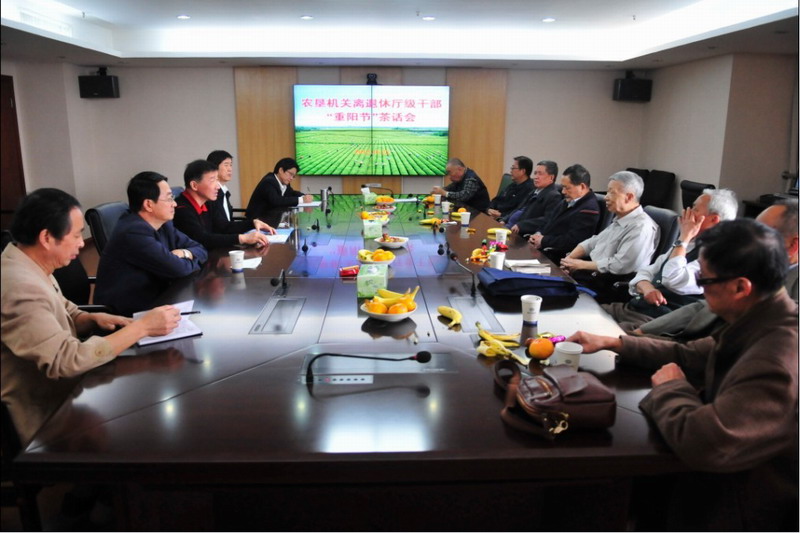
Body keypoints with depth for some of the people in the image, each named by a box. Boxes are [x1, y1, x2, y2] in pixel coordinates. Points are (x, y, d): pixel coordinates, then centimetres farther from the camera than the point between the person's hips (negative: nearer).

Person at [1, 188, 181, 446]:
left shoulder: (30, 268, 2)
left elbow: (64, 316, 15)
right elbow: (66, 361, -32)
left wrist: (94, 319, -7)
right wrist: (142, 327, -28)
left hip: (62, 396, 8)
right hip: (48, 421, -8)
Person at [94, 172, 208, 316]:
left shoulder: (163, 225, 5)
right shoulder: (134, 232, -21)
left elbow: (200, 250, 10)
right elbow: (176, 268, -21)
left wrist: (184, 253, -10)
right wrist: (192, 263, -1)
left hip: (153, 301, 8)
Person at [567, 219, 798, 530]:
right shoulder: (759, 321, -5)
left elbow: (700, 443, -39)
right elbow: (688, 355, 9)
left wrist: (670, 387, -19)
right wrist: (613, 343, 5)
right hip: (723, 477, 7)